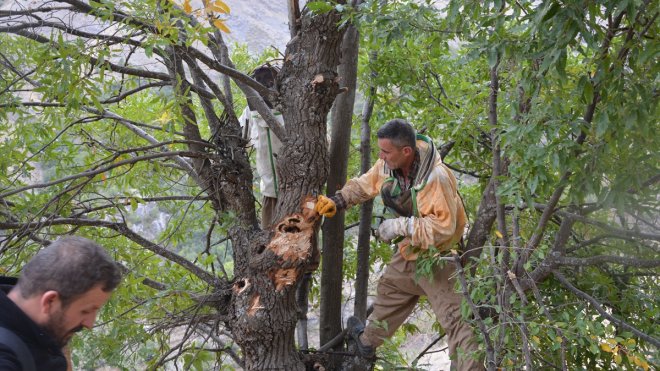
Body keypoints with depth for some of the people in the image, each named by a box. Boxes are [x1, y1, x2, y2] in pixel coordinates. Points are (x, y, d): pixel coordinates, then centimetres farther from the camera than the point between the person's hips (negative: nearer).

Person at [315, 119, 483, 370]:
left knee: (453, 318, -8)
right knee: (389, 290, 27)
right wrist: (337, 201, -8)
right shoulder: (388, 165, -12)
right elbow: (364, 185, 6)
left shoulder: (435, 178, -35)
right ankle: (368, 341, 49)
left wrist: (399, 226, -32)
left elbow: (443, 227, -35)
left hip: (437, 256, -8)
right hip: (409, 252, 9)